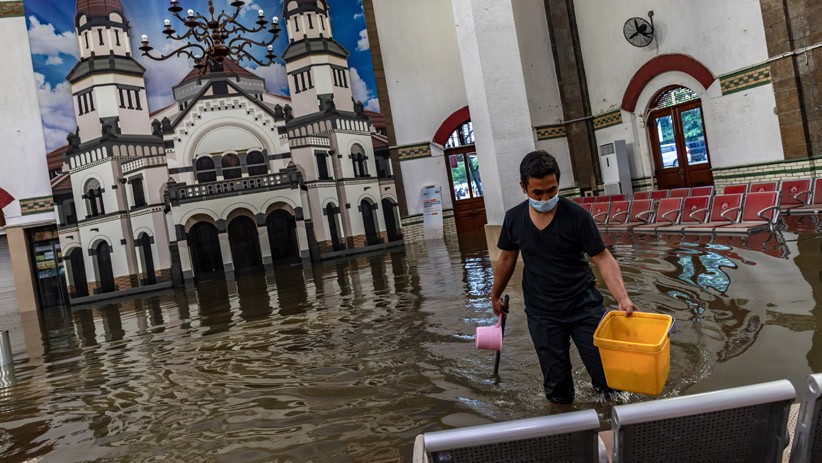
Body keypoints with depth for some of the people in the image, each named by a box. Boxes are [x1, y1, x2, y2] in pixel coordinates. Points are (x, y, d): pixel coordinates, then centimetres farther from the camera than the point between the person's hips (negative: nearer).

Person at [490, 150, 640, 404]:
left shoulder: (576, 215, -14)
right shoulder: (514, 218, -5)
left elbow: (603, 258, -13)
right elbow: (507, 259, 10)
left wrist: (623, 298, -26)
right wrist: (495, 295, 20)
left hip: (584, 307, -1)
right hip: (542, 315, 2)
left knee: (607, 377, 4)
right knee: (556, 386, 8)